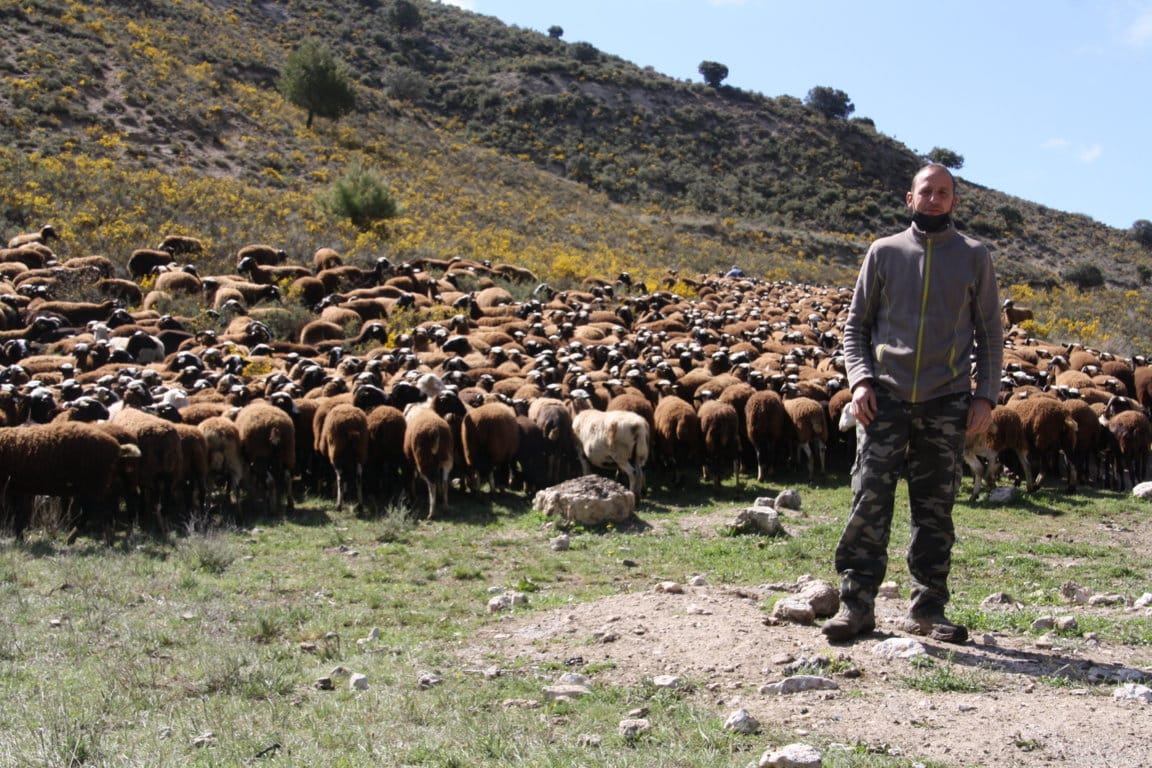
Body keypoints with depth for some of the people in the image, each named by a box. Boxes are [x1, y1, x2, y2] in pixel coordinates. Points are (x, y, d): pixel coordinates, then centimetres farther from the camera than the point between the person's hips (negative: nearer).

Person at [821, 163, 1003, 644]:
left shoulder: (974, 258, 9)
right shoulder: (884, 253, 8)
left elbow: (990, 334, 11)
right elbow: (855, 325, 10)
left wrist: (986, 394, 0)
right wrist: (860, 379, -5)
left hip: (947, 404, 1)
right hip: (886, 397, -1)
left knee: (935, 510, 6)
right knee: (870, 500, -7)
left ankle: (928, 609, 14)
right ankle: (857, 605, -2)